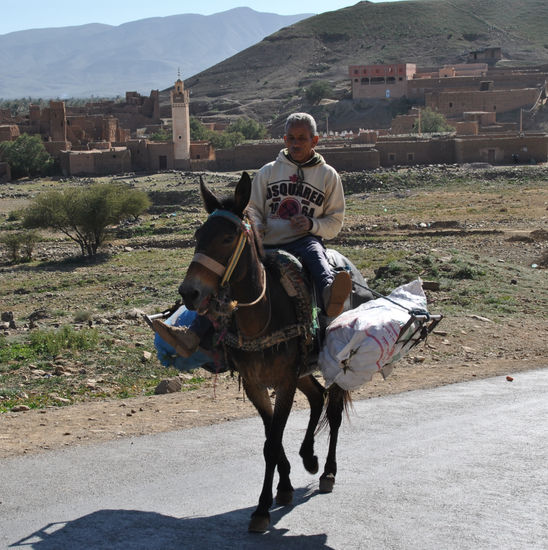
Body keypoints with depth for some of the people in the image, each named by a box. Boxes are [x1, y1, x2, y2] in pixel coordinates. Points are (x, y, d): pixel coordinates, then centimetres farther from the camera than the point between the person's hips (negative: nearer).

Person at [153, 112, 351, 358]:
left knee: (313, 250, -40)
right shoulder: (268, 172, 16)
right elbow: (254, 211, 16)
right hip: (268, 246, 3)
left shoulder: (328, 175, 11)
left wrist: (312, 224, -10)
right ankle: (193, 335, -30)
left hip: (305, 242, -3)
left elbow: (335, 223, 11)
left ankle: (330, 298, -72)